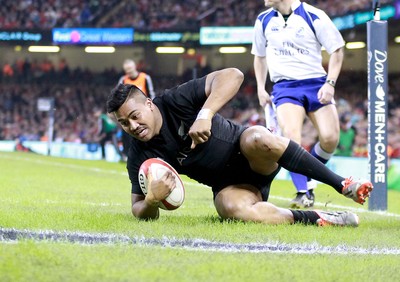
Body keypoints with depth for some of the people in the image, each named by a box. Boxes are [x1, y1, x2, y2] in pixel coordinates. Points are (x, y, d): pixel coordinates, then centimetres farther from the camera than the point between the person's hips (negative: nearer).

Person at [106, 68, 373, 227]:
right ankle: (317, 218, -22)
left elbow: (232, 75, -28)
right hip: (229, 186, 2)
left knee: (255, 139, -40)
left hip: (255, 159, -2)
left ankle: (343, 185, -27)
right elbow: (141, 212, -1)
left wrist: (205, 114, -41)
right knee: (233, 208, -36)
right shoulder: (140, 156, -7)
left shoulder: (176, 101, -17)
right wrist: (152, 200, -25)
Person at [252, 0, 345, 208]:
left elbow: (337, 50, -2)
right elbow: (259, 55, 22)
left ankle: (308, 175, 16)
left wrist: (330, 83, -11)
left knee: (330, 138, -12)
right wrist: (261, 88, 14)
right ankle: (304, 193, -16)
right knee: (291, 136, -22)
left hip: (316, 84, -1)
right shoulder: (263, 20, 6)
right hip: (285, 88, 1)